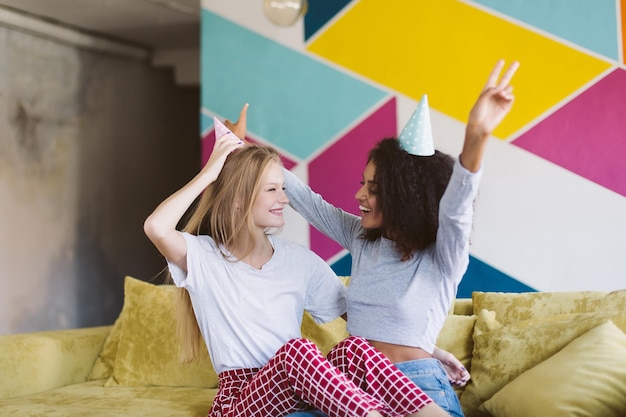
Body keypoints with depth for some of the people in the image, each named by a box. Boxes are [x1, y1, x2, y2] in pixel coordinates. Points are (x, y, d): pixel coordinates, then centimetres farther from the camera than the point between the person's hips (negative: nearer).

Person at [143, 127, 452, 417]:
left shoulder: (299, 260, 9)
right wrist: (209, 173, -14)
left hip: (300, 389, 4)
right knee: (295, 350, -35)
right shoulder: (204, 256, -3)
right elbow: (156, 228, -23)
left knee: (353, 347, -27)